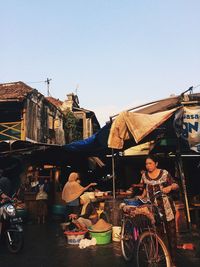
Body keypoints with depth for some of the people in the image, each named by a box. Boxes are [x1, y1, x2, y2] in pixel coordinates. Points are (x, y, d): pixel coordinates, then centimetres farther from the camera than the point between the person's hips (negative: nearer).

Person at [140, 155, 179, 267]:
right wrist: (142, 197, 9)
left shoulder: (164, 173, -6)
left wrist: (170, 187, -22)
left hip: (166, 207, -2)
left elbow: (176, 185, -3)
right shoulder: (144, 175, 5)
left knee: (171, 232, 2)